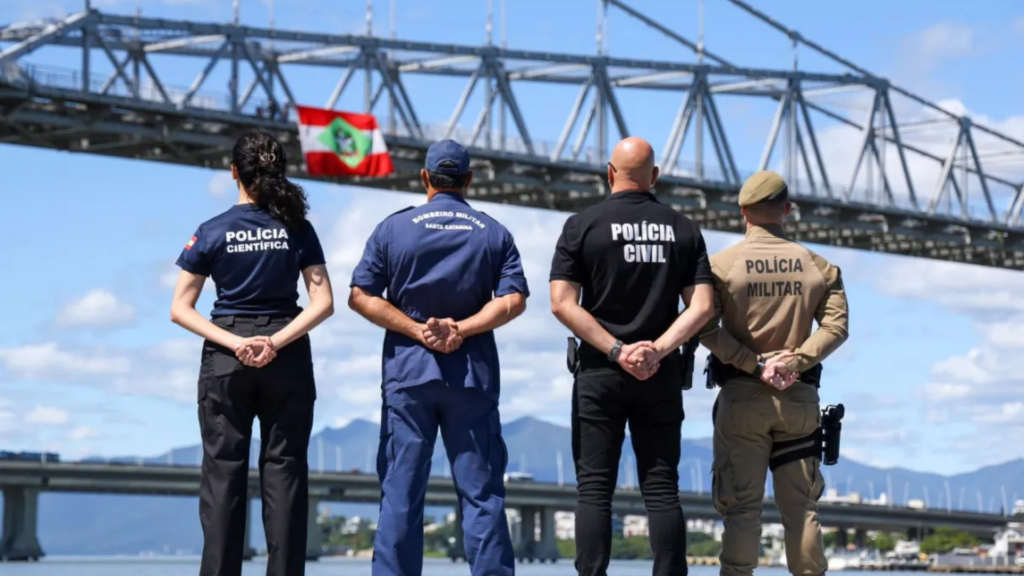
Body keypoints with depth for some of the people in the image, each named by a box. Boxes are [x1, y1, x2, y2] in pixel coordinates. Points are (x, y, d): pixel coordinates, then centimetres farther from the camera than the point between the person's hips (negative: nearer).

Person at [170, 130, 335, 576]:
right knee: (284, 471, 3)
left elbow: (180, 309, -6)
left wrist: (233, 343, -11)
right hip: (287, 358, 1)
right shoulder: (297, 229, 0)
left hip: (225, 359, -1)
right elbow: (323, 303, -6)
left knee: (223, 472, 2)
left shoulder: (213, 232, -2)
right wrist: (276, 341, -12)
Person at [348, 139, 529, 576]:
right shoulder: (494, 233, 6)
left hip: (408, 370, 0)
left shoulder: (393, 228, 5)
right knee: (482, 492, 2)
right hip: (473, 374, 0)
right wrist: (461, 329, -9)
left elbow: (361, 297, -2)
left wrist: (417, 330, -5)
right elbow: (513, 300, -6)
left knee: (400, 493, 2)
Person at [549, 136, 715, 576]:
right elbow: (701, 306, -2)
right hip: (663, 376, 2)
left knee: (594, 487, 0)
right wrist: (657, 350, -10)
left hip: (599, 374, -2)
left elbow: (562, 303, -9)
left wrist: (616, 351, -10)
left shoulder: (583, 224, -1)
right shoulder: (683, 229, 7)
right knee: (662, 488, 4)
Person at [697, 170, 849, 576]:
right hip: (800, 396, 2)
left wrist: (756, 365, -12)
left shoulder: (721, 264, 0)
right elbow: (836, 326, -4)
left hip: (742, 395, -2)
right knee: (800, 507, 8)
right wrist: (794, 362, -13)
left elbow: (706, 328, -12)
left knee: (741, 506, 1)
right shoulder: (817, 266, 8)